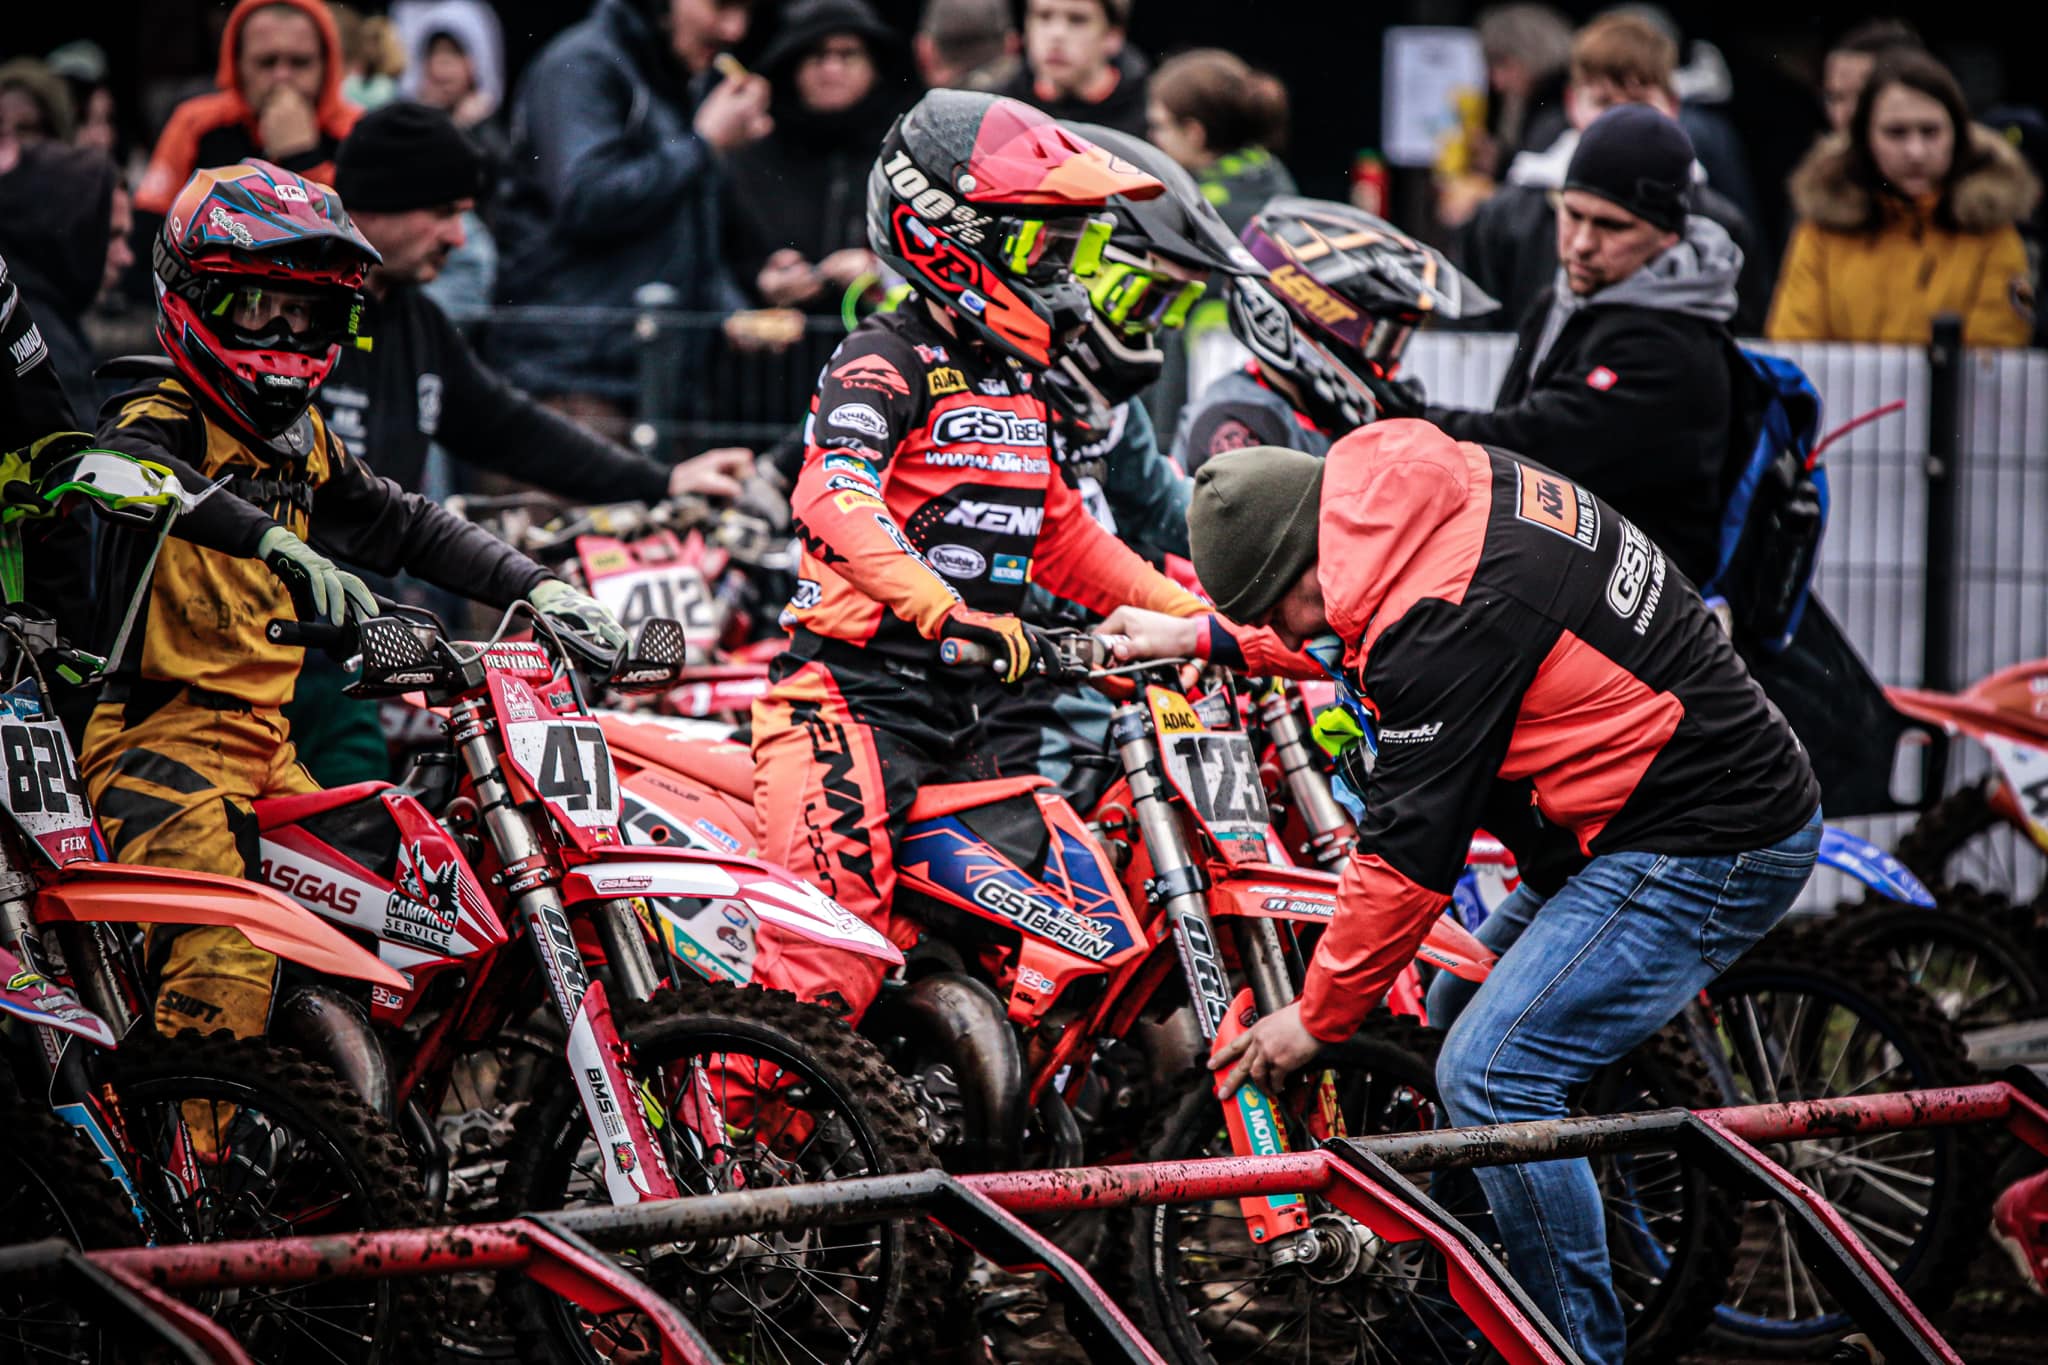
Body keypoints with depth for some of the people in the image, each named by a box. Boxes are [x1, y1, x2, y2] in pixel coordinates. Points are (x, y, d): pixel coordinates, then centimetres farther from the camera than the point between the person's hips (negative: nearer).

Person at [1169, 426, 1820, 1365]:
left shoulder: (1443, 621, -25)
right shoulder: (1447, 481, 4)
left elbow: (1407, 853, -17)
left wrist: (1317, 1019, -5)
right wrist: (1195, 638, 33)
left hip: (1707, 851, -11)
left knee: (1490, 1076, -17)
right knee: (1458, 1019, 18)